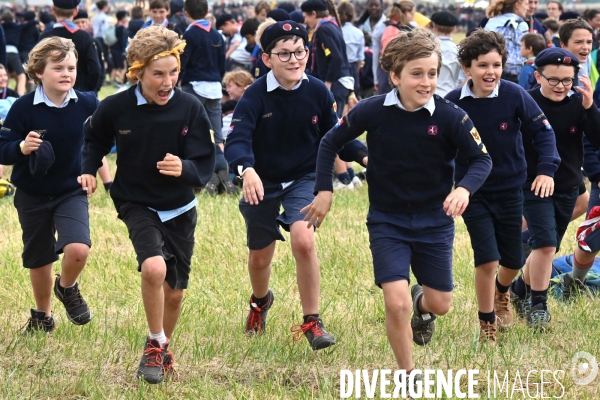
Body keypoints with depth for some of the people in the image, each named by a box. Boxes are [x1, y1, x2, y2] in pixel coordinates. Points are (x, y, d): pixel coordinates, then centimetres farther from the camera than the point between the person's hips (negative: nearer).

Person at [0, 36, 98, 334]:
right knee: (39, 260, 14)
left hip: (72, 192, 0)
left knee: (78, 250, -22)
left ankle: (67, 288, 13)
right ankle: (42, 316, 39)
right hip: (33, 195, 0)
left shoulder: (87, 104, -11)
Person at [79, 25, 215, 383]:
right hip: (137, 204, -2)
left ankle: (165, 348, 40)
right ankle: (155, 345, -6)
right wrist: (89, 169, -6)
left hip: (179, 209, 2)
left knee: (174, 292, 11)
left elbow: (205, 167, -15)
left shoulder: (190, 109, -17)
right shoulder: (116, 108, -15)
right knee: (154, 267, -28)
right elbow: (96, 138, 8)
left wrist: (184, 168, -35)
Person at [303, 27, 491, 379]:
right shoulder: (373, 112, -15)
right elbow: (331, 142, 1)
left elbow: (482, 159, -8)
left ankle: (422, 302, 51)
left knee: (440, 305, 12)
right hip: (387, 221, -1)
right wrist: (324, 190, -4)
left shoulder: (451, 116, -16)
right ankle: (408, 375, 5)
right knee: (396, 304, -16)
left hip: (435, 220, 1)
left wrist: (465, 188, -27)